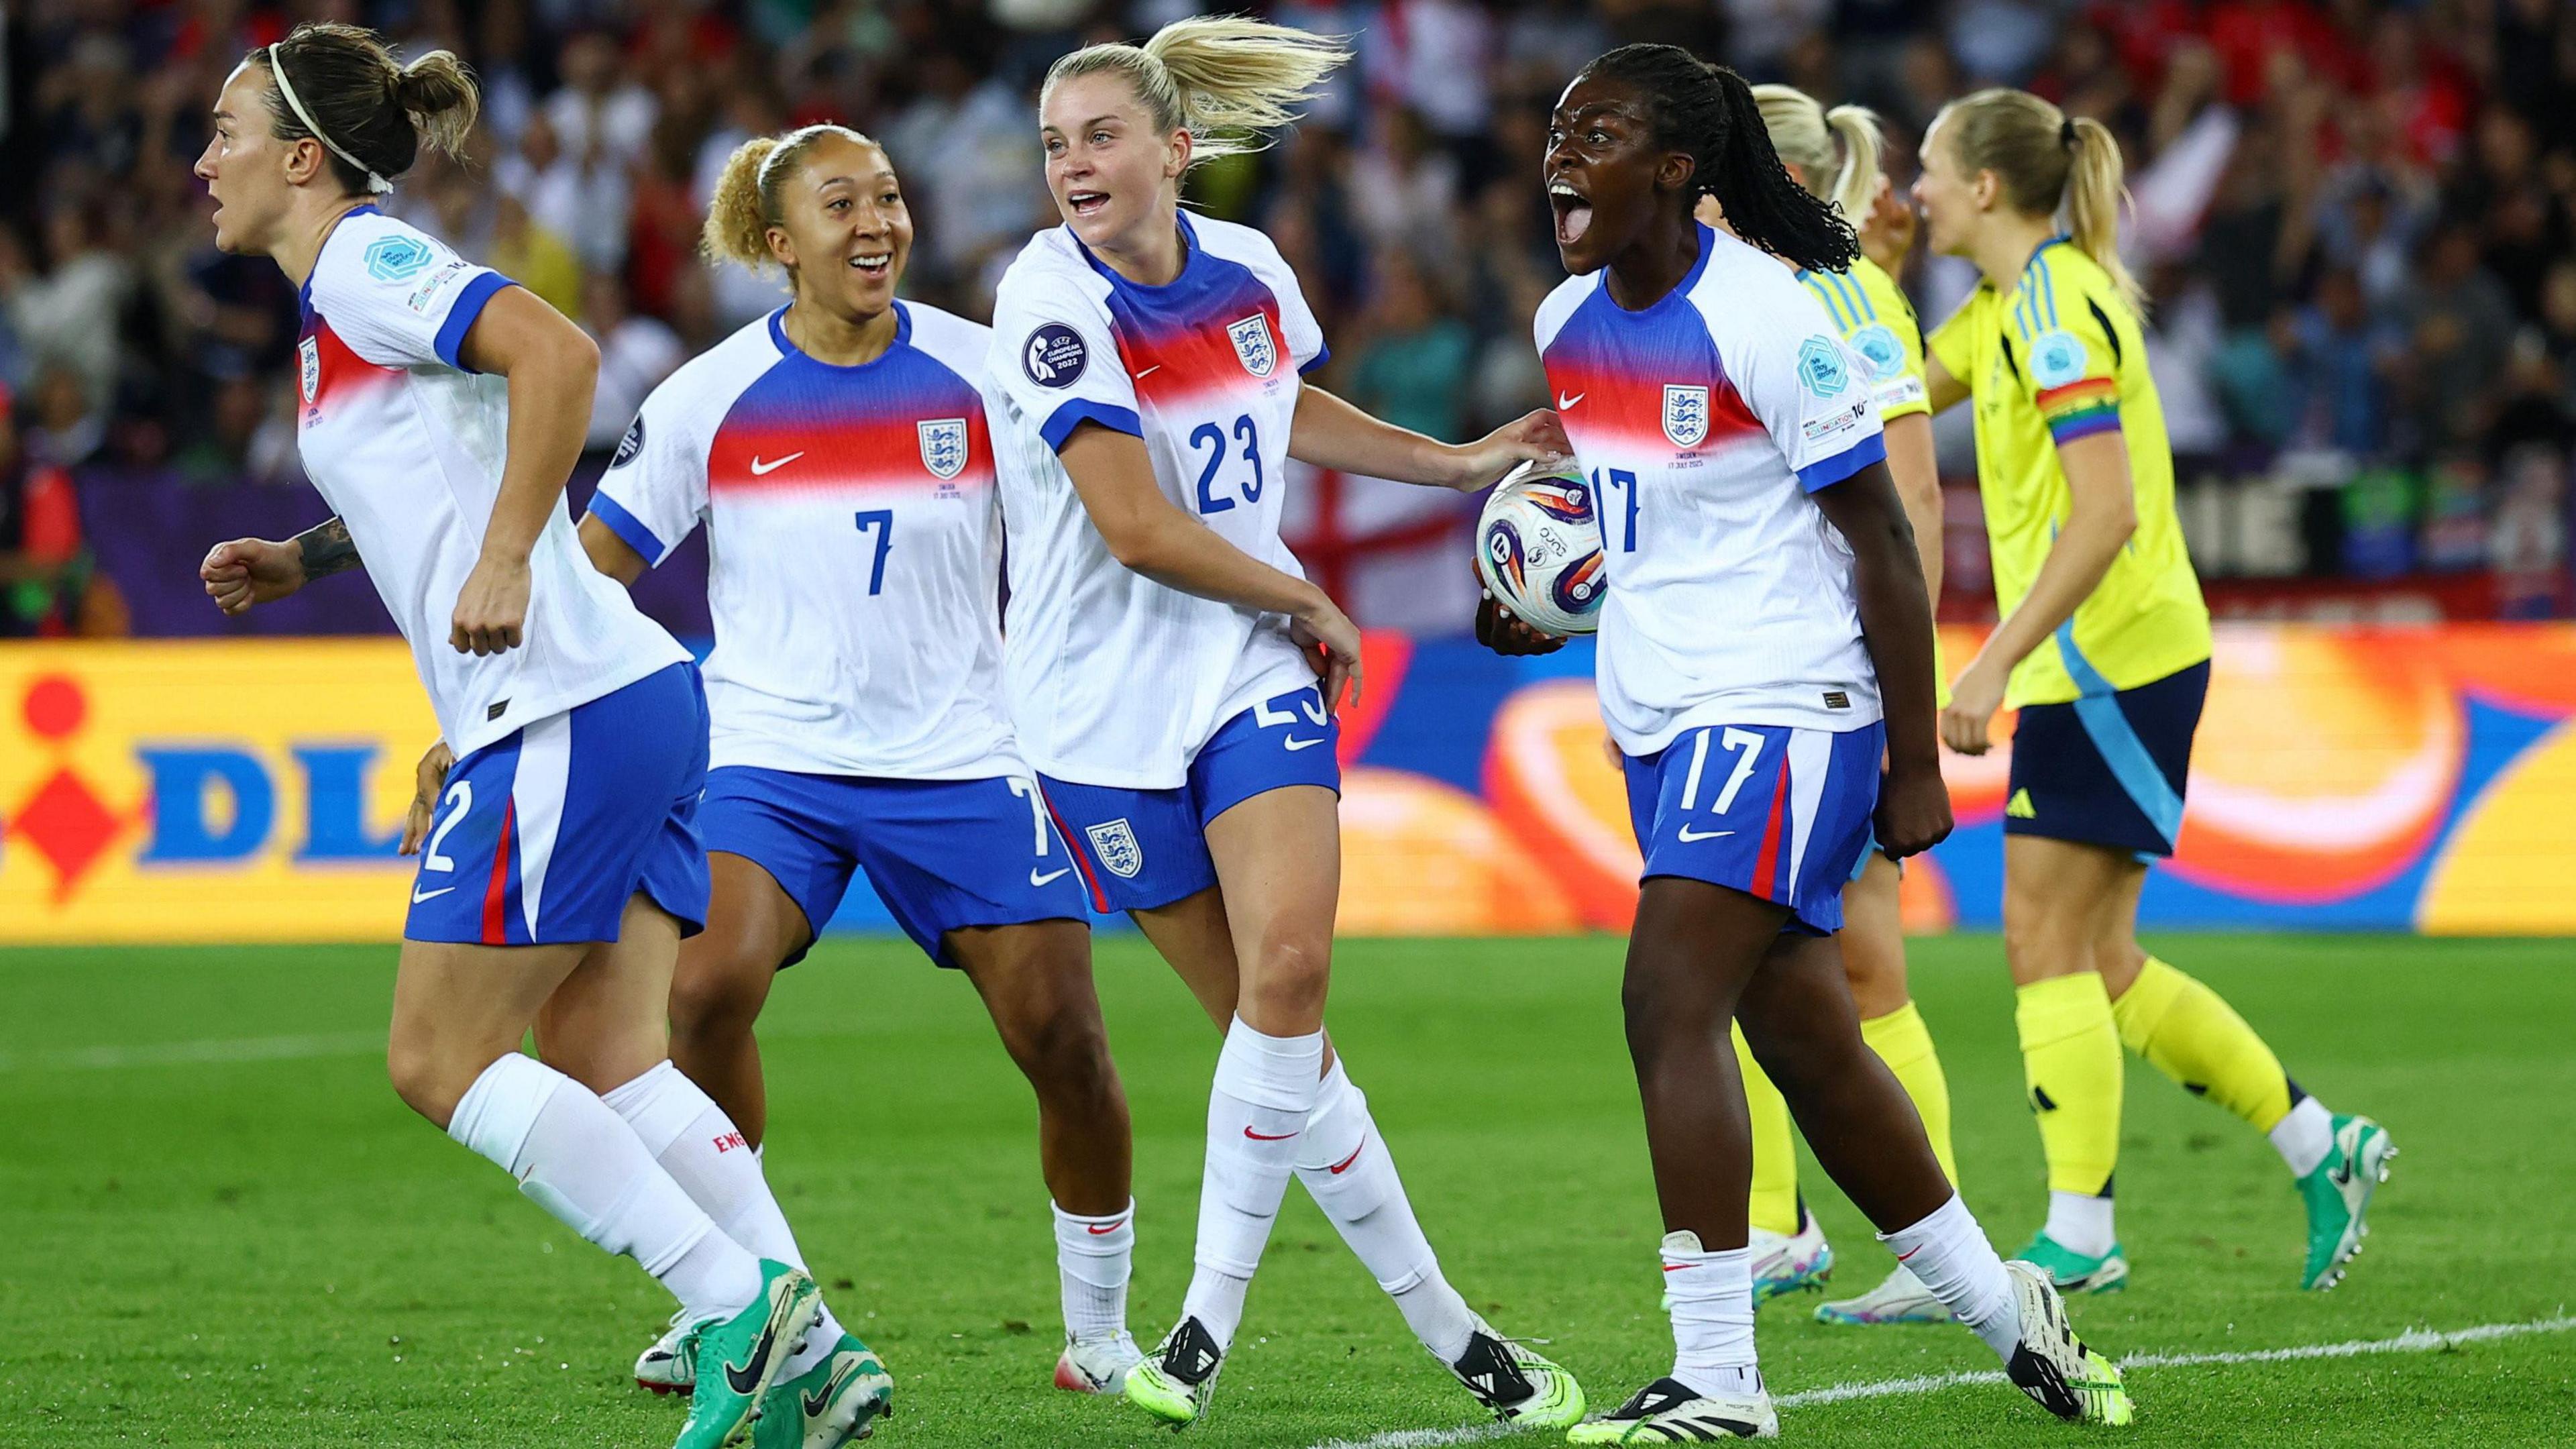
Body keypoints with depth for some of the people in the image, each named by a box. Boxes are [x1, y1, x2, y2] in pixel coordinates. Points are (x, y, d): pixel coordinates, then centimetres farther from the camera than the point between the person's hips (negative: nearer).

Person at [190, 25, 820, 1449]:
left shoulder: (366, 264, -7)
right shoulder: (344, 297, 22)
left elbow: (556, 351, -23)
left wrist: (504, 563, -24)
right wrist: (303, 559, 22)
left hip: (565, 714, -10)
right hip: (636, 697, 10)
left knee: (441, 1061, -5)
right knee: (600, 1059, 5)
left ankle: (739, 1306, -11)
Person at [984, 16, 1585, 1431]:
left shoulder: (1246, 268, 2)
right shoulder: (1052, 299, -16)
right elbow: (1142, 531, -20)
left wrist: (1458, 461, 24)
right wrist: (1307, 602, -8)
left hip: (1253, 673, 3)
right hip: (1108, 704, -3)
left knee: (1288, 966, -20)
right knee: (1271, 1024, 0)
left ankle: (1210, 1317, -8)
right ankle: (1445, 1327, 11)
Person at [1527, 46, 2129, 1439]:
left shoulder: (1764, 319, -16)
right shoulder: (1566, 323, 6)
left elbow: (1881, 542, -13)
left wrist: (1916, 764, -12)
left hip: (1786, 704, -8)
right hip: (1662, 720, 8)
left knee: (1670, 1003, -18)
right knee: (1805, 1039, 12)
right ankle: (2004, 1310, 27)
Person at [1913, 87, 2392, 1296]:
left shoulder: (2059, 310, -16)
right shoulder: (2012, 303, 14)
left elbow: (2107, 513, -23)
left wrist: (1996, 662, -25)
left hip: (2113, 658, -10)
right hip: (2091, 664, 10)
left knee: (2047, 942, -8)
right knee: (2096, 961, 9)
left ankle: (2079, 1237, -6)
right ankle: (2319, 1146, 14)